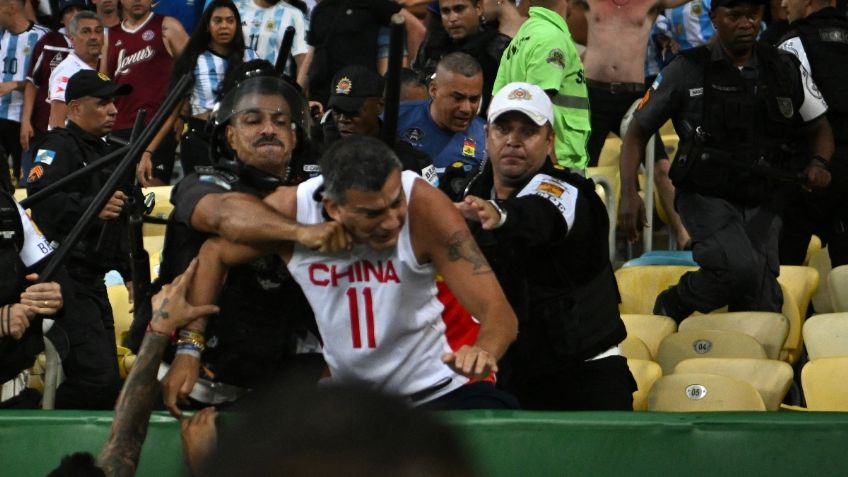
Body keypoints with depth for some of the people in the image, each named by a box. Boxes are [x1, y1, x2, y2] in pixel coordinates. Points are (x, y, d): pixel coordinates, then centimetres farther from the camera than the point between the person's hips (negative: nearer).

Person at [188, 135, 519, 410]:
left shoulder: (422, 205, -25)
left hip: (433, 392, -2)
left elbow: (498, 312, -28)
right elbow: (214, 255, 3)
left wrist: (483, 352, -52)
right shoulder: (290, 209, -18)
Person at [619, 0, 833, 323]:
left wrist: (818, 163, -7)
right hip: (706, 198, -4)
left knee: (763, 309, 0)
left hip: (761, 204, 4)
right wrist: (629, 193, -11)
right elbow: (638, 132, 2)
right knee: (740, 267, -30)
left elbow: (819, 128, 17)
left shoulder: (783, 70, 5)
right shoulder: (687, 71, -5)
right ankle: (671, 307, -4)